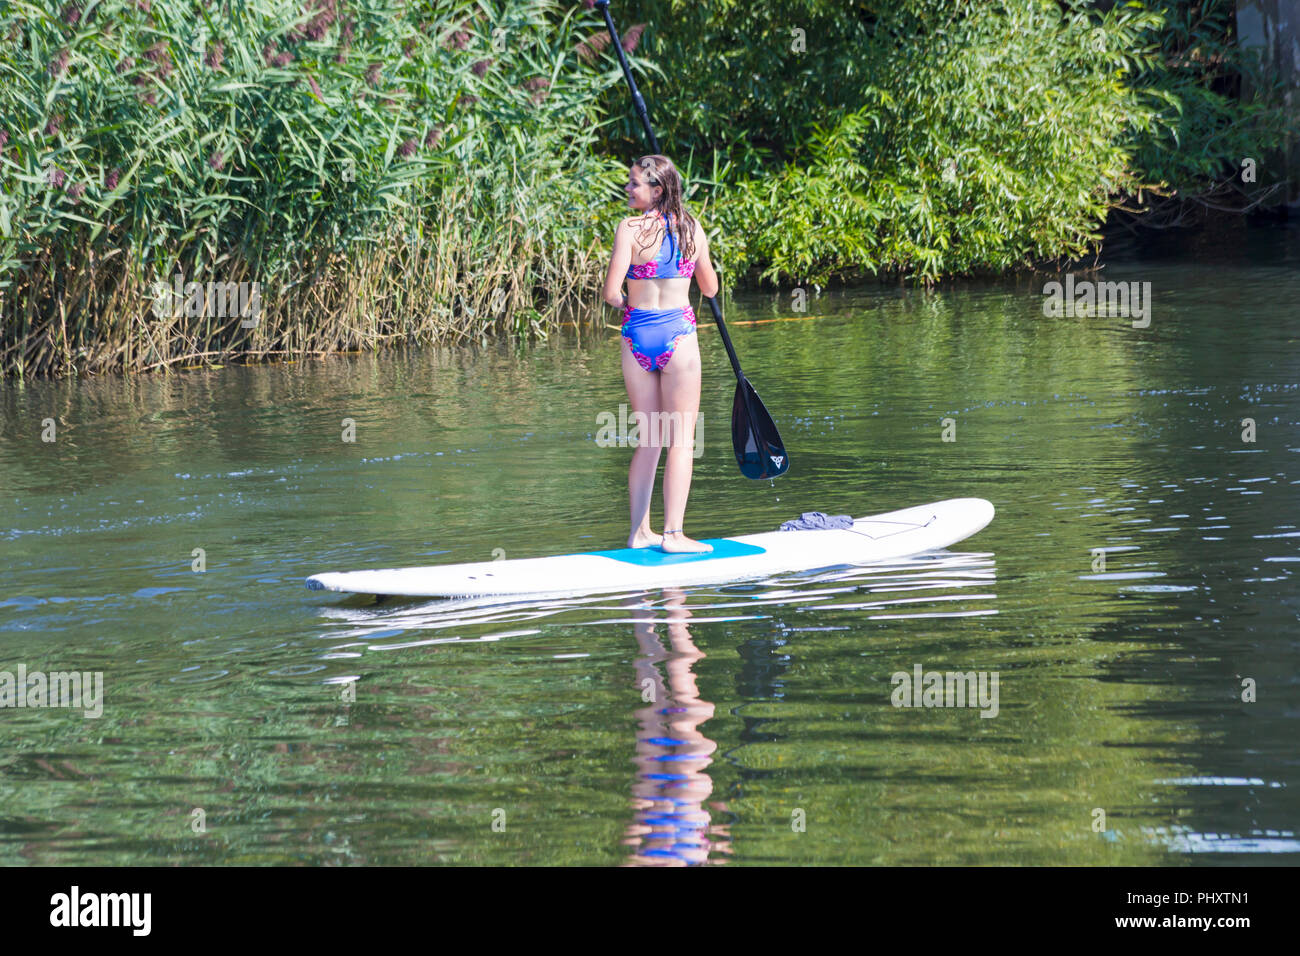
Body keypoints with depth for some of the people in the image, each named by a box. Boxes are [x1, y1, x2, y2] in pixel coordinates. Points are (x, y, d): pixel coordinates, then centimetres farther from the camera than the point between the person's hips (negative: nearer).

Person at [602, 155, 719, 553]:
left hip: (637, 333, 1)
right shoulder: (692, 228, 0)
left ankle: (640, 531, 14)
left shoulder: (630, 229, -7)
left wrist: (625, 303, 10)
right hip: (678, 332, -1)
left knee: (648, 439, 12)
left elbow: (611, 291, -12)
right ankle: (673, 532, -4)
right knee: (681, 439, 3)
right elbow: (710, 288, 10)